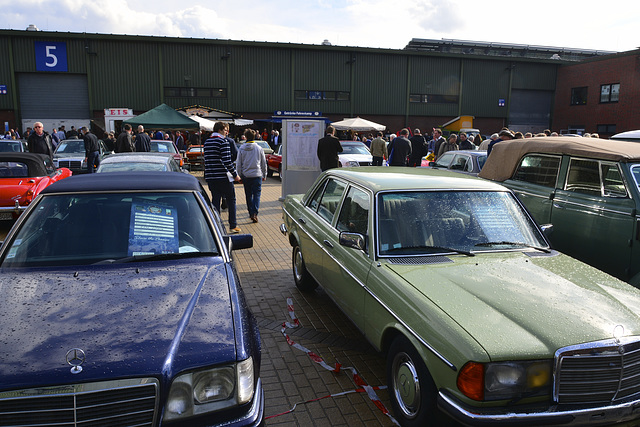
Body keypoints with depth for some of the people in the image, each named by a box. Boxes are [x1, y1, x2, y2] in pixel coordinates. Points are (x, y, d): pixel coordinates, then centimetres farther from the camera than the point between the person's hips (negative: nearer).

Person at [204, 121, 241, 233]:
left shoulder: (207, 142, 12)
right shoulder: (223, 142, -11)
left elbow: (206, 160, 15)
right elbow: (227, 161, -18)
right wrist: (235, 175, -10)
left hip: (210, 177, 6)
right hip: (223, 177, -6)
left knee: (215, 201, 10)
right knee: (231, 200, 8)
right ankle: (233, 226, 11)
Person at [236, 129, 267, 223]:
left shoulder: (241, 148, -1)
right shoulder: (259, 148, 0)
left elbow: (238, 164, 2)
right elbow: (264, 163, 6)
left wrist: (239, 175, 12)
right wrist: (264, 175, 17)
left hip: (245, 175, 1)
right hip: (257, 174, -1)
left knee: (248, 194, 13)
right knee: (256, 194, -1)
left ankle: (251, 212, 20)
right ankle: (255, 213, -16)